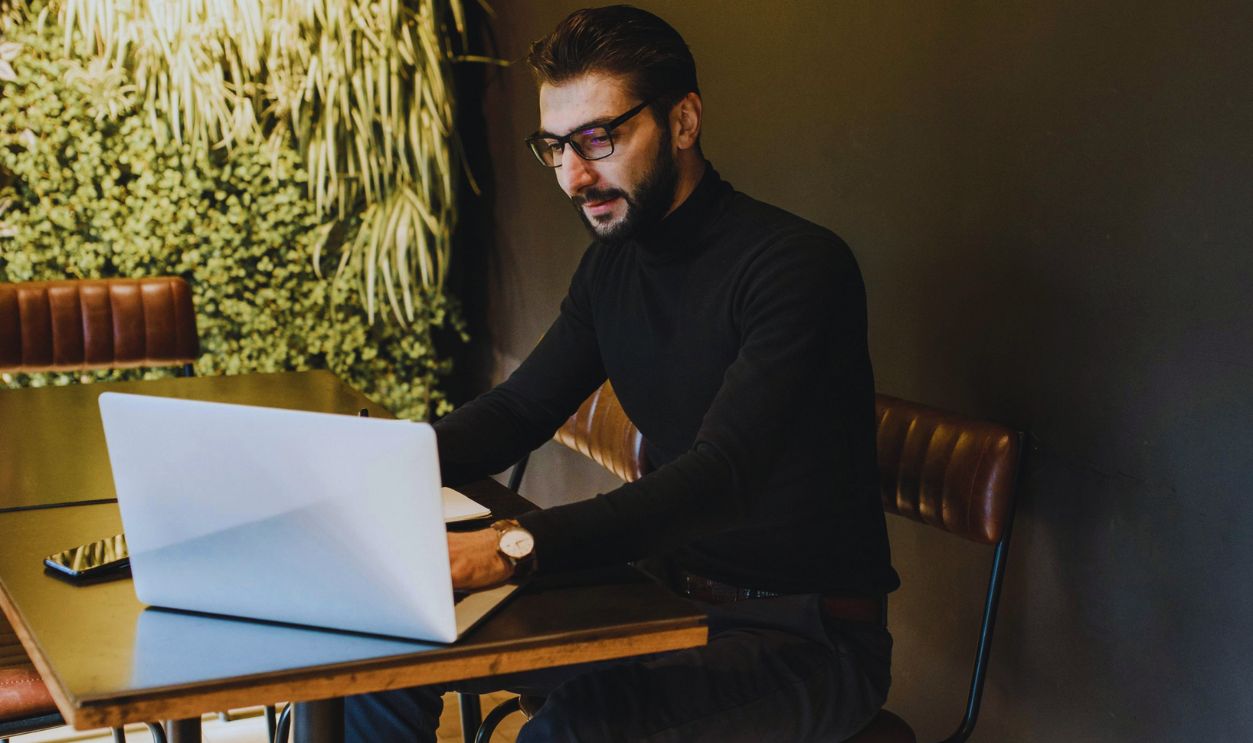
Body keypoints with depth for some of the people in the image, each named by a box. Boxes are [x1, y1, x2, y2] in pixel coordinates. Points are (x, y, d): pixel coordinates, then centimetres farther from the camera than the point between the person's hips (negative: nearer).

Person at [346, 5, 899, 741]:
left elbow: (724, 475, -32)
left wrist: (518, 544, -44)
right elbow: (521, 407, 10)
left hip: (806, 634, -7)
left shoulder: (801, 265, -21)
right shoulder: (614, 264, 5)